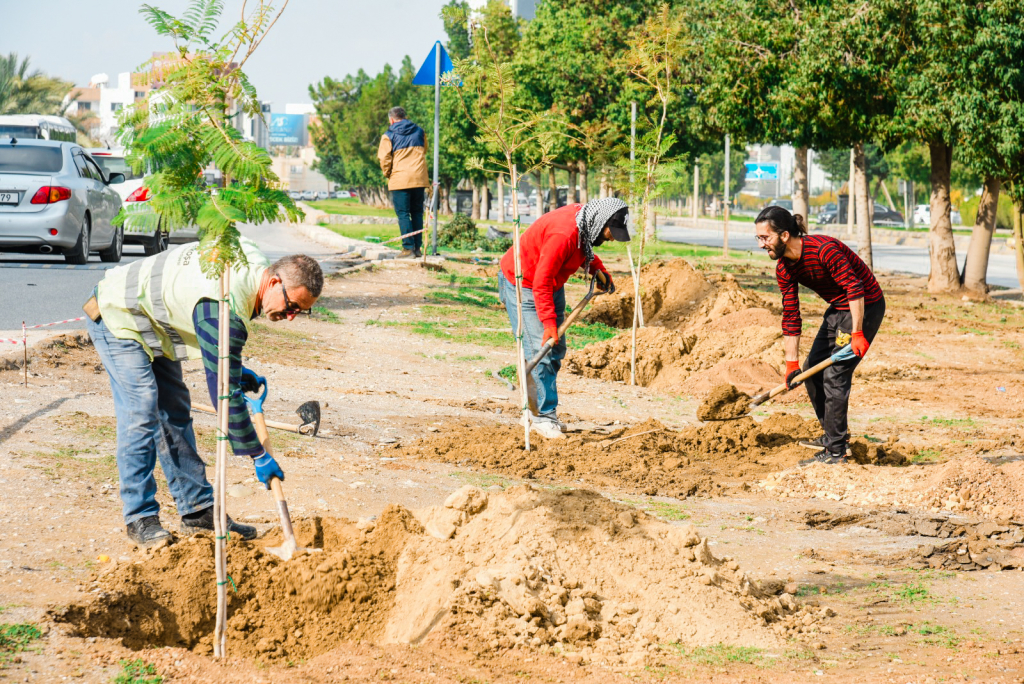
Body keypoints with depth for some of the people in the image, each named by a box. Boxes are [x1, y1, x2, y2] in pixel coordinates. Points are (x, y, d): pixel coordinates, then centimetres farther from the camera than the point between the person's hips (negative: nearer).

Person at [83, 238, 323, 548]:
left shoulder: (253, 261, -9)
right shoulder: (223, 308, -36)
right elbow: (223, 391, -31)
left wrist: (235, 367, 9)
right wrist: (258, 455, -25)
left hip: (151, 325, 10)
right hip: (117, 319, -10)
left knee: (175, 412, 7)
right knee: (141, 412, -16)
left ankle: (198, 510, 10)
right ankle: (140, 518, -9)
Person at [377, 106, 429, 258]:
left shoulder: (389, 136, -2)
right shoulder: (419, 132, 11)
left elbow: (385, 160, -4)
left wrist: (387, 174, 11)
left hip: (400, 180, -4)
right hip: (419, 179, 4)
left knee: (403, 214, -2)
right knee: (417, 213, 11)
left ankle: (408, 248, -9)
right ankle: (418, 248, 9)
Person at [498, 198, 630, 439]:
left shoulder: (585, 223, -7)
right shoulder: (563, 235, -34)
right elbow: (541, 283, -33)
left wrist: (598, 269, 4)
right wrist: (549, 322, -35)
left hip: (551, 284, 10)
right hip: (522, 284, -10)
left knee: (556, 350, 9)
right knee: (539, 351, -14)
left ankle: (543, 412, 17)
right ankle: (544, 417, -11)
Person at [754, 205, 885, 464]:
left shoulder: (824, 249, -29)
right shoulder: (784, 268, -3)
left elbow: (855, 288, -28)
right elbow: (791, 316, 2)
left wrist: (857, 333, -30)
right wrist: (791, 363, 0)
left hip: (864, 307, -9)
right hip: (838, 309, 9)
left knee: (834, 375, -12)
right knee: (812, 371, 10)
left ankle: (836, 451, -6)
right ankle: (835, 436, 25)